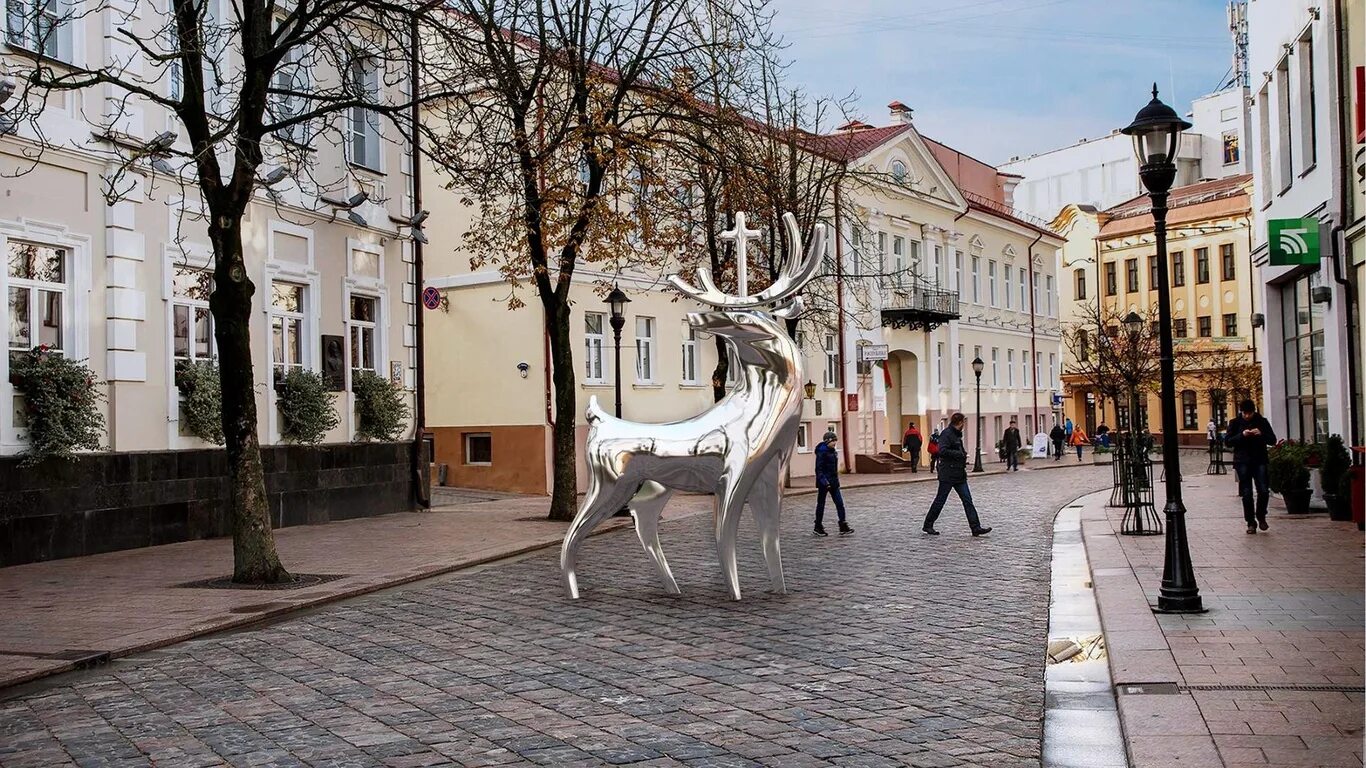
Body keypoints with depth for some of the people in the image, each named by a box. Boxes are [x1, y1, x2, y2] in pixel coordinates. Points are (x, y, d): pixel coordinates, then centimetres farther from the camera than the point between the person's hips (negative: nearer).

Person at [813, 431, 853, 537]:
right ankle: (818, 528, 16)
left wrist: (836, 480, 18)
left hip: (833, 482, 7)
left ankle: (843, 527, 0)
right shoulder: (822, 452, -15)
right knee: (821, 504, 5)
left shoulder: (833, 452, 9)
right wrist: (824, 482, -24)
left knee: (840, 503, 0)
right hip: (824, 483, -7)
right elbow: (819, 469, -18)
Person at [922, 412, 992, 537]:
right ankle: (927, 525, 14)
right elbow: (942, 451, -24)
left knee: (967, 500, 2)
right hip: (948, 474, -9)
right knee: (940, 500, 1)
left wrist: (963, 454, 8)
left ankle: (976, 528, 0)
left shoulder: (956, 434, 16)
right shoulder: (946, 433, -13)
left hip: (959, 474, 9)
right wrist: (960, 454, -18)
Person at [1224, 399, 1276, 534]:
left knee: (1263, 491, -8)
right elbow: (1227, 441, -2)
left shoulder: (1262, 421, 5)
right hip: (1242, 462, -1)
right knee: (1246, 494, 0)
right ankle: (1251, 523, 8)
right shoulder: (1235, 423, 3)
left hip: (1260, 461, 1)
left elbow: (1273, 440, 4)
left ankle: (1261, 517, 15)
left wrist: (1261, 434, -15)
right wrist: (1242, 435, -17)